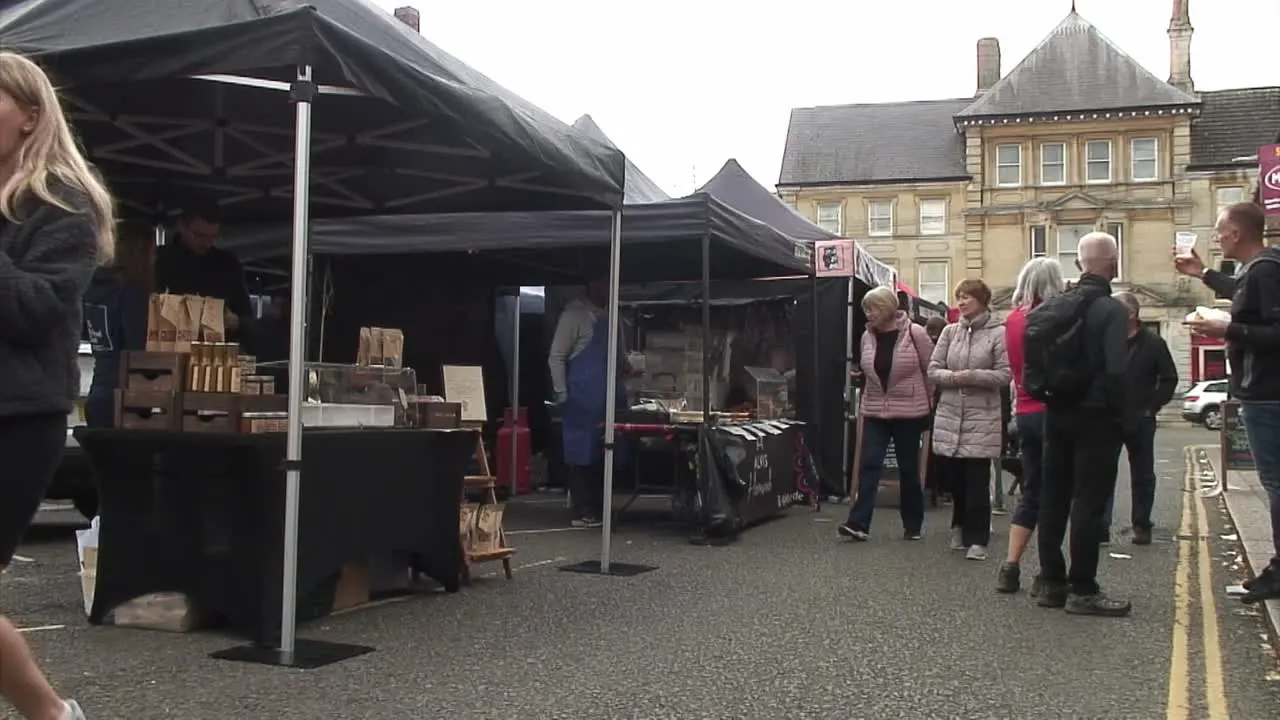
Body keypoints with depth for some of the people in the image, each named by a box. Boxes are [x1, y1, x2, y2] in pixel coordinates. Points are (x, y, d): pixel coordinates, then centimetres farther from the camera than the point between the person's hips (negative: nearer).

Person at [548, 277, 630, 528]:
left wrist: (627, 368, 4)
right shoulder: (576, 314, -6)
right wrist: (562, 395, -11)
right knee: (582, 454, -2)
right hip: (583, 398, -7)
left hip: (609, 397, 7)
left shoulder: (610, 316, 15)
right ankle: (583, 512, 4)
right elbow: (556, 357, -7)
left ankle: (599, 509, 18)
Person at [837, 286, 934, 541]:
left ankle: (913, 525, 20)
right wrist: (859, 377, 2)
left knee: (909, 468, 7)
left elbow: (930, 370, -3)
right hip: (874, 411, 4)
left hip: (908, 412, -4)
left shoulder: (914, 333, -10)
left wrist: (929, 405, 0)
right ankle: (859, 523, -10)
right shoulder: (867, 336, 5)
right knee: (869, 464, -6)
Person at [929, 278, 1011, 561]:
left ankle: (977, 539, 7)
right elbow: (933, 370, 5)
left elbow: (1005, 374, -9)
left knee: (977, 481, -2)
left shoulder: (998, 333, -5)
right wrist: (953, 377, -13)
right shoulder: (950, 331, 8)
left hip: (982, 418, -4)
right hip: (949, 414, 4)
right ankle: (961, 527, 34)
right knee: (953, 476, 11)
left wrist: (972, 376, -18)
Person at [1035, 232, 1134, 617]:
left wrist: (1049, 396, 14)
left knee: (1053, 498, 11)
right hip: (1096, 416, -7)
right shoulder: (1111, 310, -13)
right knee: (1089, 501, -2)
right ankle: (1082, 590, 1)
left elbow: (1035, 361, 8)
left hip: (1057, 414, 7)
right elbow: (1117, 371, -20)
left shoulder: (1054, 306, 8)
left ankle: (1052, 583, 18)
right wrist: (1126, 419, -11)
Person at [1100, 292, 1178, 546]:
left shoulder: (1153, 343, -3)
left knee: (1142, 475, 9)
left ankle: (1142, 526, 19)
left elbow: (1169, 379, 1)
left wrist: (1153, 407, -6)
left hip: (1140, 420, -1)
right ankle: (1101, 528, -4)